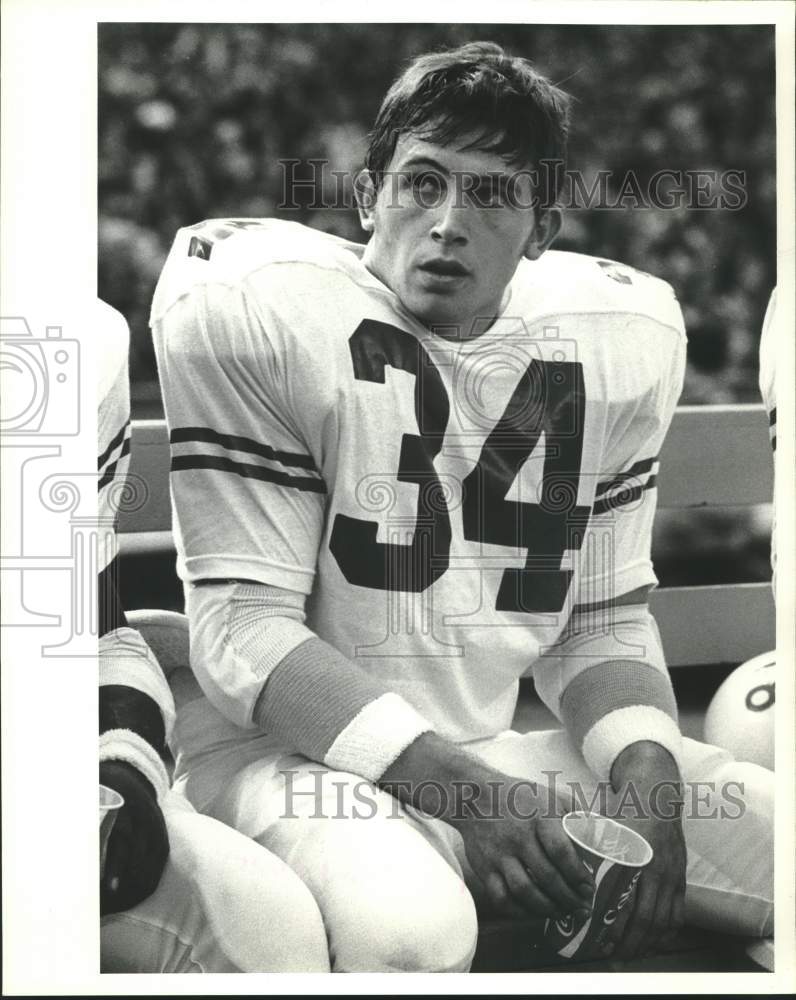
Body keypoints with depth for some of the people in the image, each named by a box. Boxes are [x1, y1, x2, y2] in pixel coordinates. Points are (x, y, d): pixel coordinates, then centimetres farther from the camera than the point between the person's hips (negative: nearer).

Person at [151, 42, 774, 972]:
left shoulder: (623, 339, 4)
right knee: (411, 927, -37)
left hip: (497, 749, 5)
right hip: (288, 749, -5)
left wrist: (646, 774, -11)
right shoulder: (258, 312, -13)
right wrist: (460, 787, -24)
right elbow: (241, 625, -15)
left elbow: (604, 618, 10)